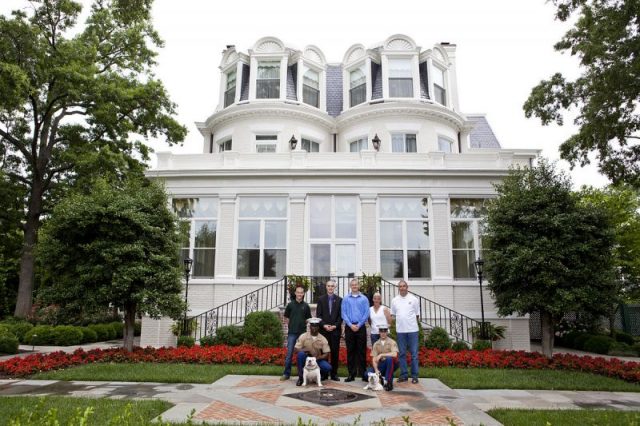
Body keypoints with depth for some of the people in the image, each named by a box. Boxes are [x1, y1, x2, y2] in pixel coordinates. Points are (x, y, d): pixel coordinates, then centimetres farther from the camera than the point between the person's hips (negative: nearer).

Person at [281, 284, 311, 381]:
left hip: (303, 333, 1)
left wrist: (302, 325, 2)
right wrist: (291, 325, 7)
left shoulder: (306, 306, 2)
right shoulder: (290, 304, 1)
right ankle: (286, 373, 11)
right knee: (289, 353, 1)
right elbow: (286, 317, 10)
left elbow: (308, 318, 10)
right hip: (292, 333, -1)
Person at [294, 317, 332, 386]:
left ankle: (322, 374, 9)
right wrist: (304, 350, -30)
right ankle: (300, 377, -16)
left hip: (318, 360, 0)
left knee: (328, 367, -29)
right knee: (301, 354, -33)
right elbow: (297, 349, -11)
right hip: (306, 360, 0)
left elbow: (326, 354, -7)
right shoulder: (303, 336, -8)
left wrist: (317, 358, -24)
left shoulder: (322, 339, -6)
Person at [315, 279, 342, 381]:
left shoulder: (339, 300, 6)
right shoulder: (321, 299, 7)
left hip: (335, 330, 0)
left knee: (335, 352, 2)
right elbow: (318, 315, 2)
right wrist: (324, 325, -10)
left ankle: (334, 374, 10)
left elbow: (341, 315, 3)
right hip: (323, 330, 0)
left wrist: (335, 326, -9)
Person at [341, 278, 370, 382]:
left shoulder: (364, 298, 4)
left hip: (361, 327, -1)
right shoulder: (346, 299, 6)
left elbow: (366, 314, -2)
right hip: (349, 327, 1)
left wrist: (358, 325, -9)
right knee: (350, 351, 4)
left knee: (362, 351, 1)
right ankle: (351, 374, 11)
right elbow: (343, 314, 1)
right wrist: (351, 325, -9)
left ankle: (363, 373, 8)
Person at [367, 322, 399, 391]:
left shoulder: (392, 342, -7)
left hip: (391, 364, -3)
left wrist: (381, 355, -26)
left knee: (389, 358, -37)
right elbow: (374, 359, -1)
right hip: (381, 365, 3)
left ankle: (388, 382, -24)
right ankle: (382, 379, 4)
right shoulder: (376, 344, 3)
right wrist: (376, 370, -19)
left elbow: (394, 354, -26)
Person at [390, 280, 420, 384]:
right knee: (402, 353, 8)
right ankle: (403, 374, 16)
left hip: (412, 329, -3)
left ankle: (414, 375, 8)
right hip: (400, 330, 3)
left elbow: (417, 315, 5)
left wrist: (413, 323, 2)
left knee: (414, 353, 1)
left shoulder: (413, 299, 1)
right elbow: (392, 315, 14)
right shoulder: (394, 300, 8)